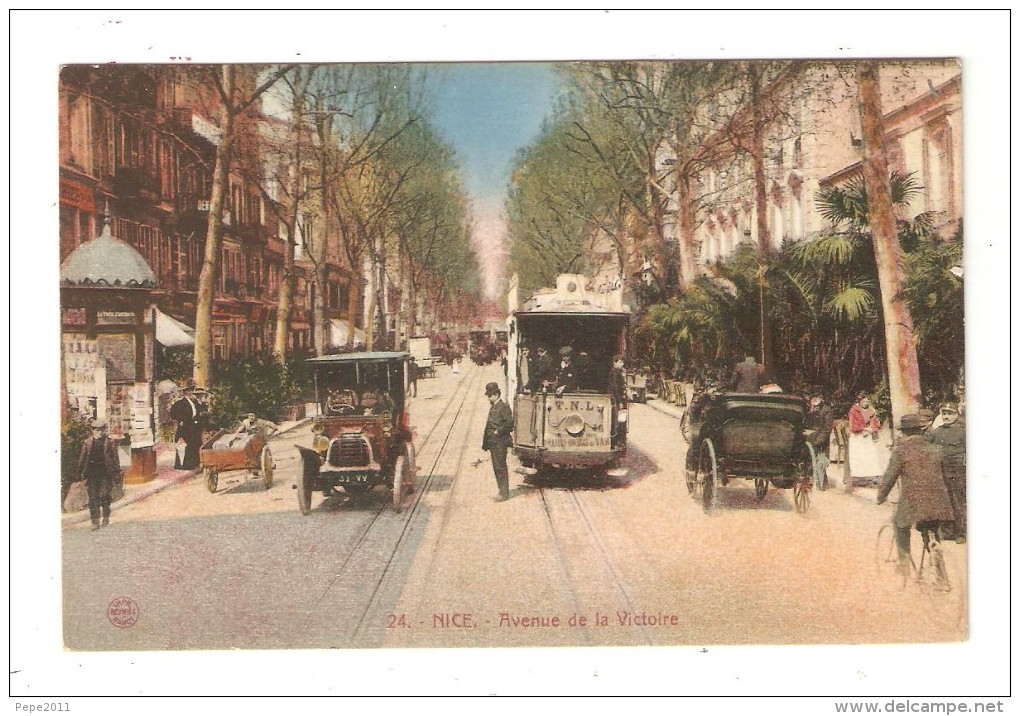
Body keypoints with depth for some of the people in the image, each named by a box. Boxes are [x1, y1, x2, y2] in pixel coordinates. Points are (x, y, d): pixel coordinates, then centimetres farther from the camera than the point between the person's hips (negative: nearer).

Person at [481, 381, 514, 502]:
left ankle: (504, 493, -2)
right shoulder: (492, 407, 17)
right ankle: (502, 491, 19)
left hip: (500, 442, -9)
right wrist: (486, 442, 15)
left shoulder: (503, 407, -12)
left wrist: (498, 431, -16)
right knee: (496, 468, 12)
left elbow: (509, 423, -21)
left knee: (500, 467, -6)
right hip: (493, 442, 9)